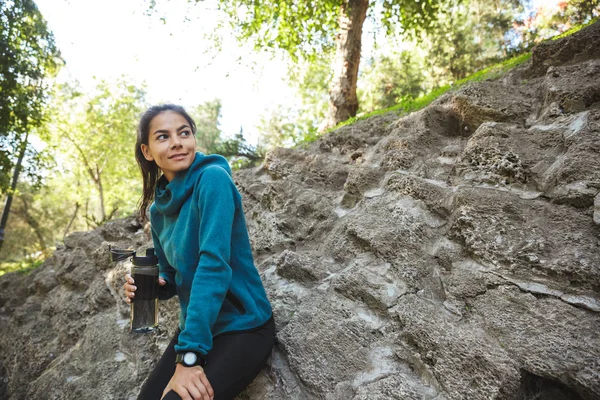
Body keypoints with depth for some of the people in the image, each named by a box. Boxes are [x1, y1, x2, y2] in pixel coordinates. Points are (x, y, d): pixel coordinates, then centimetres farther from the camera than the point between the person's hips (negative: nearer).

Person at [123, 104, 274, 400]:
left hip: (243, 327, -6)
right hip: (195, 328, 7)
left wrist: (189, 355, -27)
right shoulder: (158, 209, 4)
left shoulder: (213, 178, -18)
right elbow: (171, 276, 13)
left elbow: (214, 264, -26)